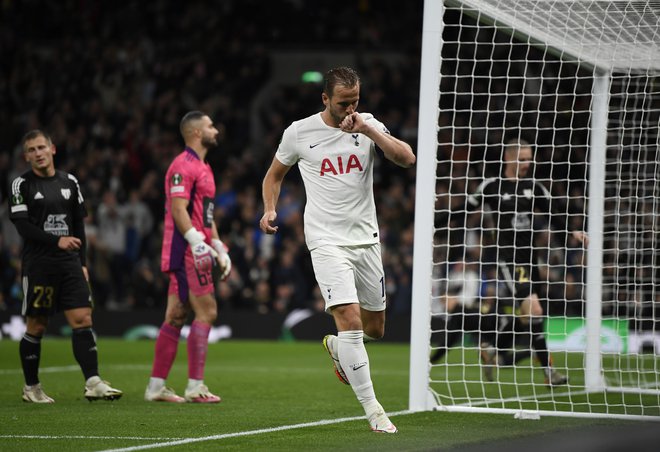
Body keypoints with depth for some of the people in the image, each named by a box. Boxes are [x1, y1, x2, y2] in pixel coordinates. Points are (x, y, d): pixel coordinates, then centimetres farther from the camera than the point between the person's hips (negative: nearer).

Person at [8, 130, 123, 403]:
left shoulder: (69, 183, 12)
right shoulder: (22, 185, -1)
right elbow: (23, 226, -10)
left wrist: (82, 263, 12)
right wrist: (57, 241, -19)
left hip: (69, 264, 4)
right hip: (38, 265, -4)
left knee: (83, 320, -7)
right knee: (36, 327, 2)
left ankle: (93, 383, -13)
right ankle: (31, 388, 14)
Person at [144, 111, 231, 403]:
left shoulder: (203, 167, 21)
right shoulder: (183, 166, -11)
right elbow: (178, 209, -20)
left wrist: (219, 249, 22)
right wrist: (198, 243, -27)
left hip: (197, 252, 10)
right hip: (186, 251, -10)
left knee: (176, 316, 9)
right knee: (207, 312, -12)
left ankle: (156, 387, 11)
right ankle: (195, 386, -12)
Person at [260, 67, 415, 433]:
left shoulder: (369, 125, 2)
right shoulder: (299, 132, -1)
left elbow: (407, 158, -13)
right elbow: (274, 174, 15)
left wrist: (368, 130, -22)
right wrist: (270, 210, -2)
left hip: (366, 238, 4)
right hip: (326, 241, -4)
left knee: (374, 328, 12)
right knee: (349, 318, -19)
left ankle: (336, 347, 48)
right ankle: (372, 410, -16)